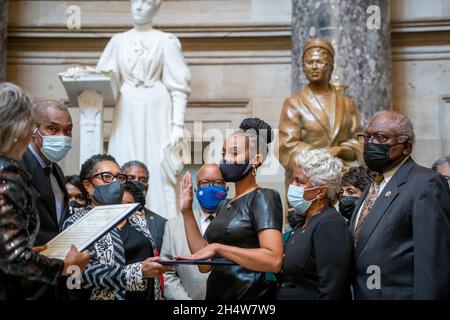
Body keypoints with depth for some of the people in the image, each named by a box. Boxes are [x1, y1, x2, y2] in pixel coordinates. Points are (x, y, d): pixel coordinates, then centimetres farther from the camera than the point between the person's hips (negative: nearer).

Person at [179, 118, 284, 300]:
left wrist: (218, 248, -21)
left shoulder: (263, 197, -10)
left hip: (250, 294, -8)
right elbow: (205, 264, 6)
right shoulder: (224, 205, 12)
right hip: (217, 293, 8)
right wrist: (187, 212, 5)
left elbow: (274, 260, -23)